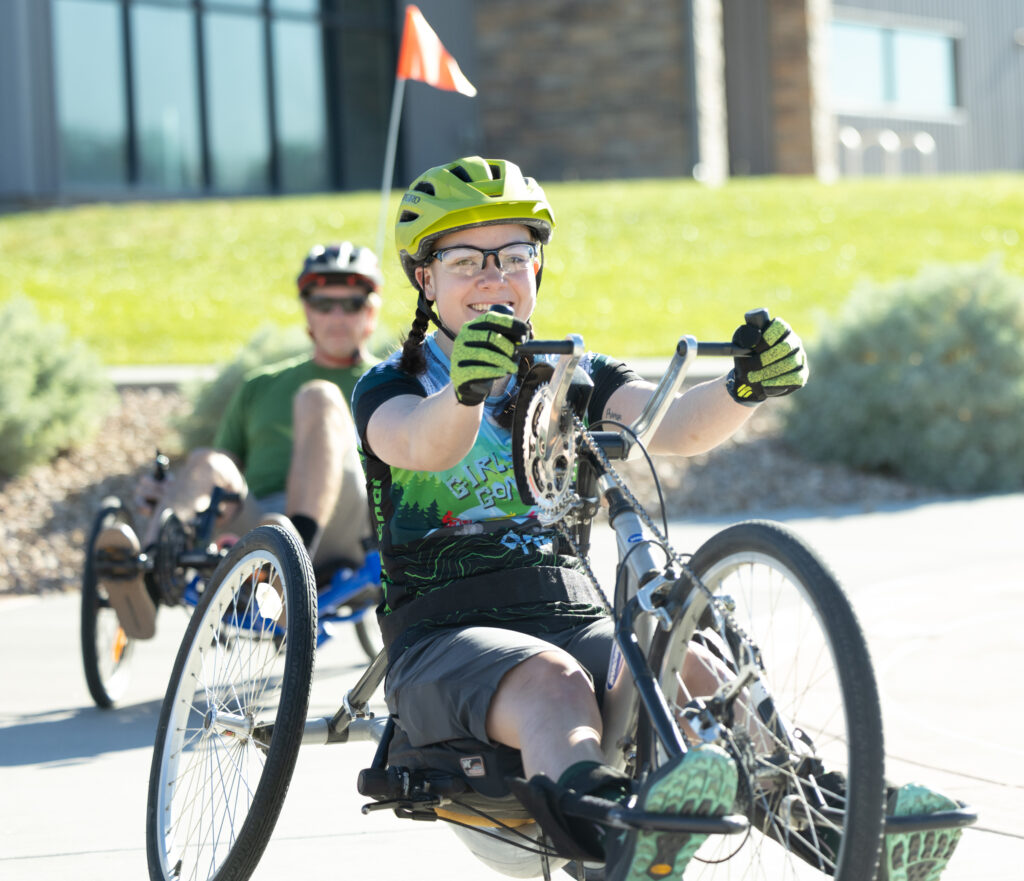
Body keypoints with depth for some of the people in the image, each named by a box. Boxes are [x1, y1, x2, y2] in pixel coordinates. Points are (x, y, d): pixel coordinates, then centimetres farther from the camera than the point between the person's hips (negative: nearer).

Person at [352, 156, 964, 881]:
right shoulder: (394, 386, 8)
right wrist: (466, 389, -43)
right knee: (550, 680, -38)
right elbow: (424, 446, -19)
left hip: (578, 621, 4)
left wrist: (744, 388, -27)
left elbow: (677, 426, -4)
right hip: (449, 632, -3)